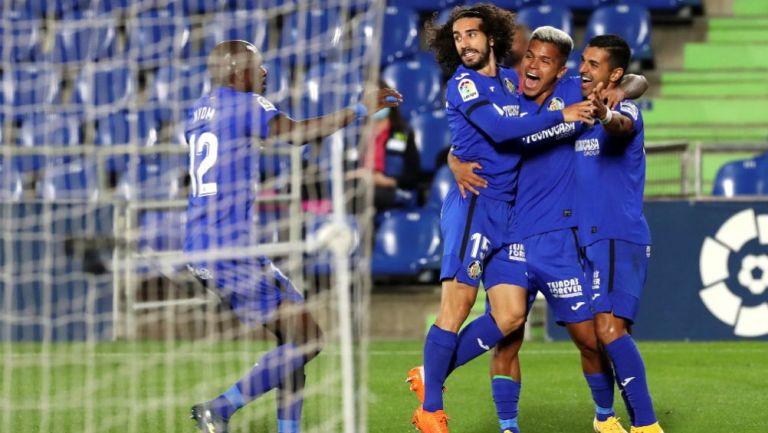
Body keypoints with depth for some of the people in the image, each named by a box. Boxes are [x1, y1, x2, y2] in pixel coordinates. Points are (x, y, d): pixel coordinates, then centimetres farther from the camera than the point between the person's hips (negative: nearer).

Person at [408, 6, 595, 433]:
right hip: (474, 205, -7)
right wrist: (561, 116, -20)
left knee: (511, 316, 1)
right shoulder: (463, 84, -5)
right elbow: (499, 130, -18)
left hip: (509, 213, 7)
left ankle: (432, 374, 13)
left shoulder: (511, 80, 16)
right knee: (457, 305, -11)